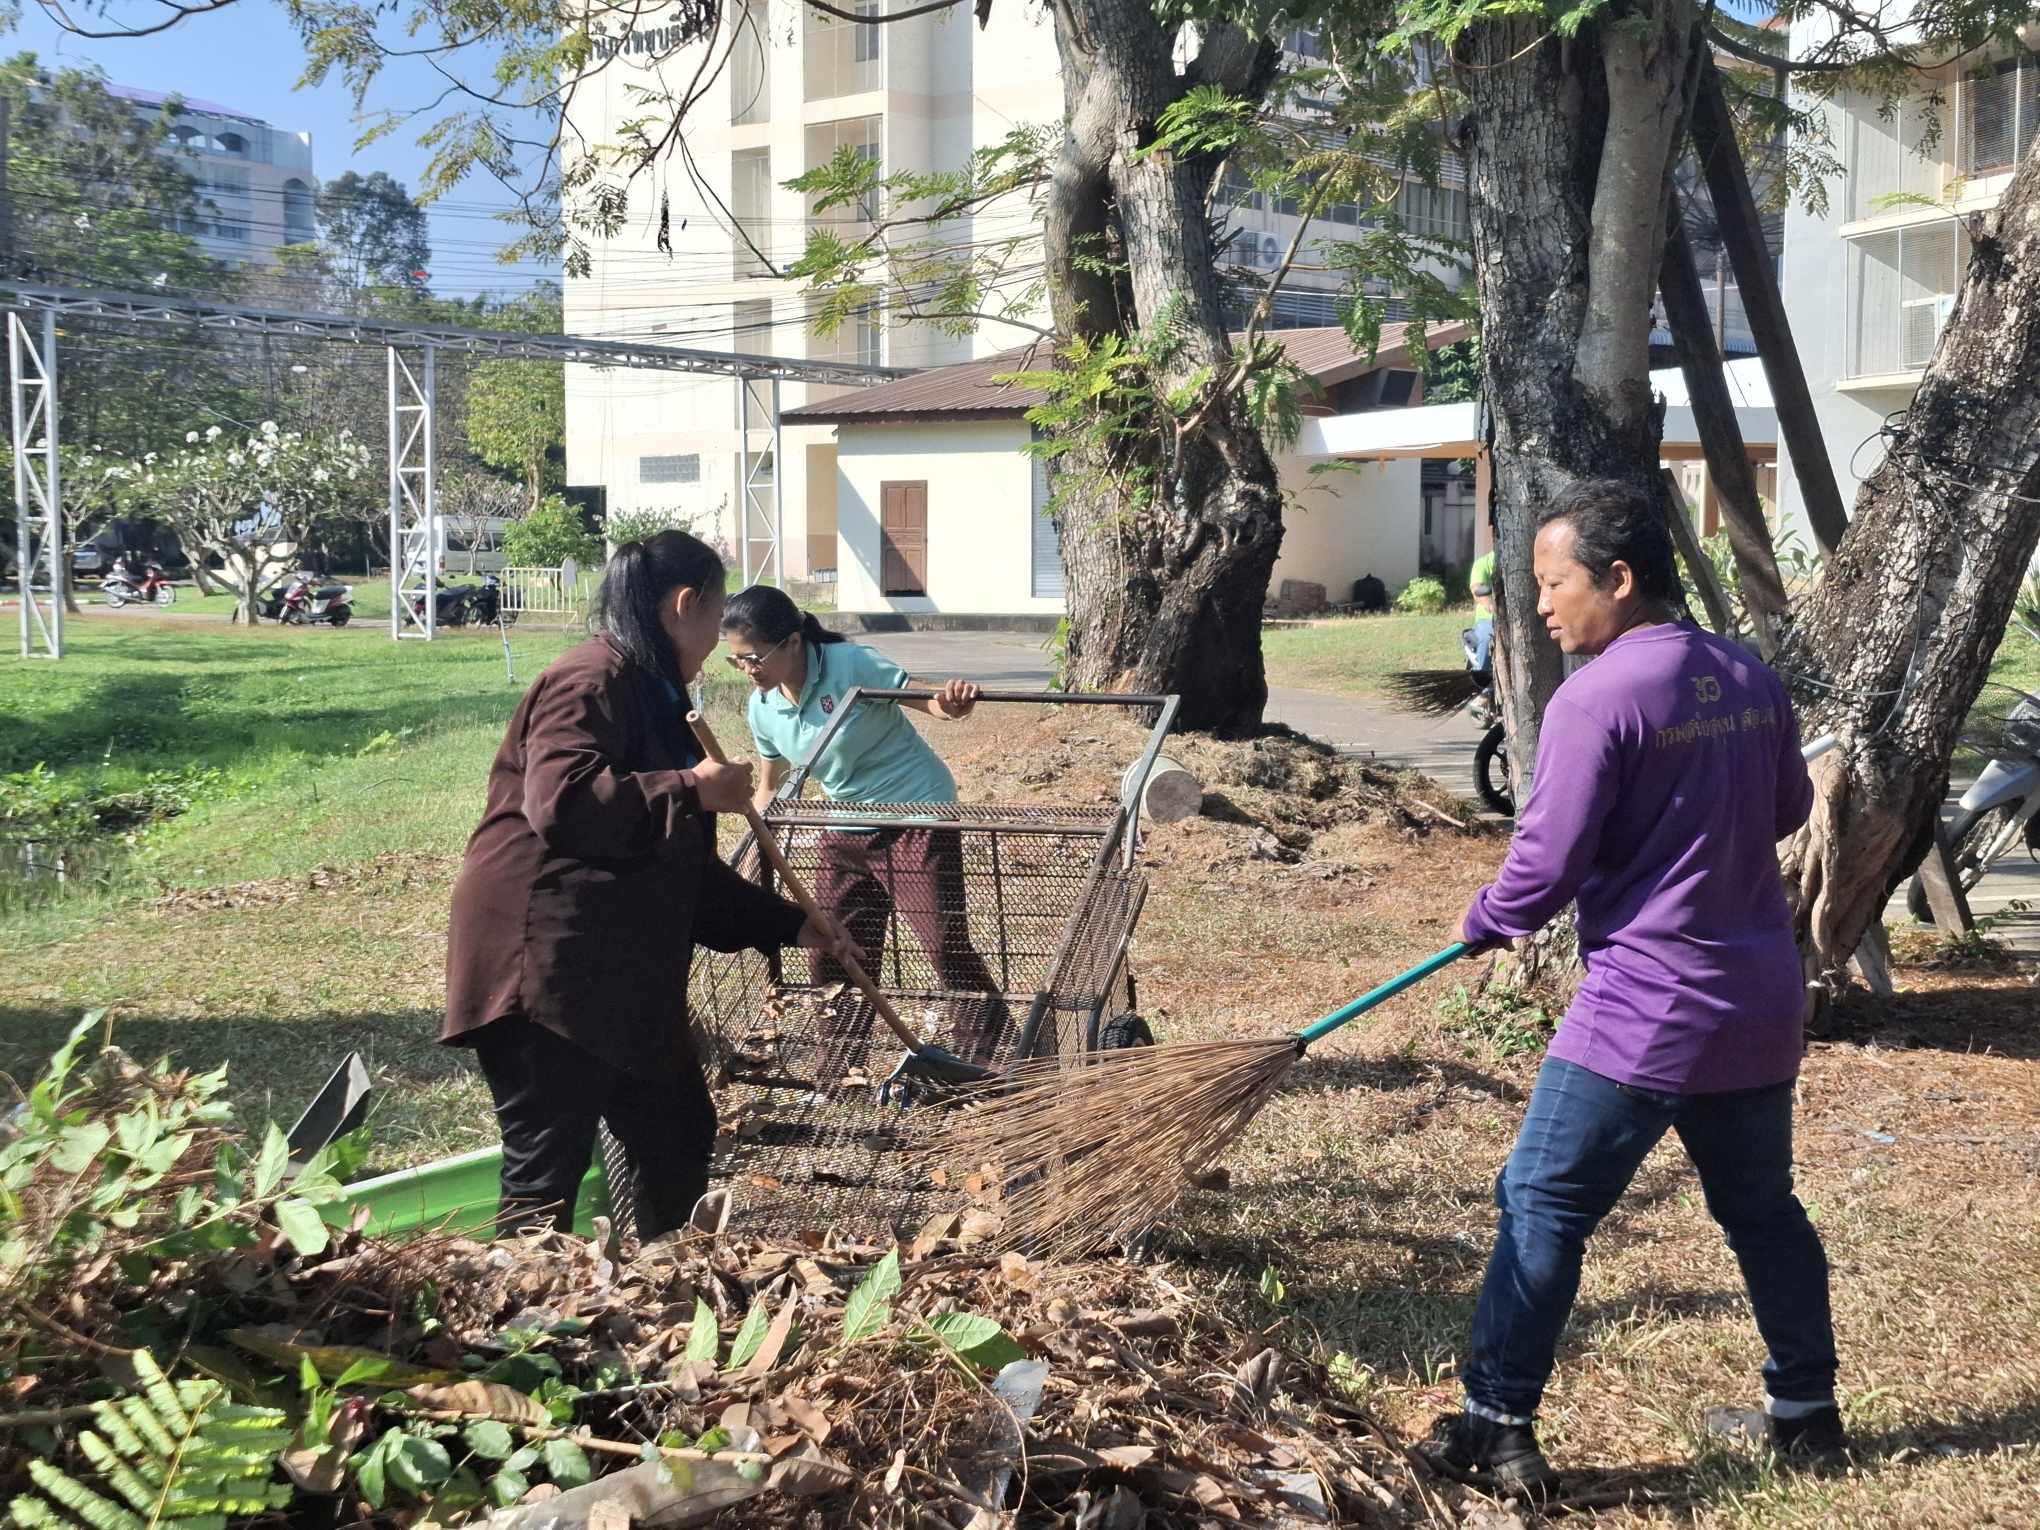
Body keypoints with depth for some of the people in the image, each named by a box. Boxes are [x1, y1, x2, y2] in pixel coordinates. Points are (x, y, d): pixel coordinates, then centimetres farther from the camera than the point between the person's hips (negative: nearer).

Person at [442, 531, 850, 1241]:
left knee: (679, 1136, 16)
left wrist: (786, 923, 22)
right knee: (548, 1169, -8)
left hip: (622, 975, 11)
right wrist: (691, 789, -21)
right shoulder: (591, 681, -12)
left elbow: (683, 867, 25)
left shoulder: (652, 692, 20)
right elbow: (560, 801, -29)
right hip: (545, 969, -11)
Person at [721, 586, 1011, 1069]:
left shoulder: (853, 666, -23)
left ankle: (987, 1062, 4)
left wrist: (952, 705, -43)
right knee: (834, 951, 10)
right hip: (848, 828, 7)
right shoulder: (762, 708, -4)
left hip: (917, 816, -6)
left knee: (946, 943, -8)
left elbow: (929, 701, -19)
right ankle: (837, 1070, 25)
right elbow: (769, 786, 12)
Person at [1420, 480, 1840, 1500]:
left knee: (1541, 1207, 0)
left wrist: (1485, 922, 5)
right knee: (1762, 1209, 21)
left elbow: (1546, 865, -14)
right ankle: (1804, 1411, 33)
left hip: (1644, 1012, -7)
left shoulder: (1596, 699, -16)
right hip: (1761, 1003, 8)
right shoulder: (1751, 679, 6)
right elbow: (1787, 811, 20)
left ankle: (1497, 1433, 3)